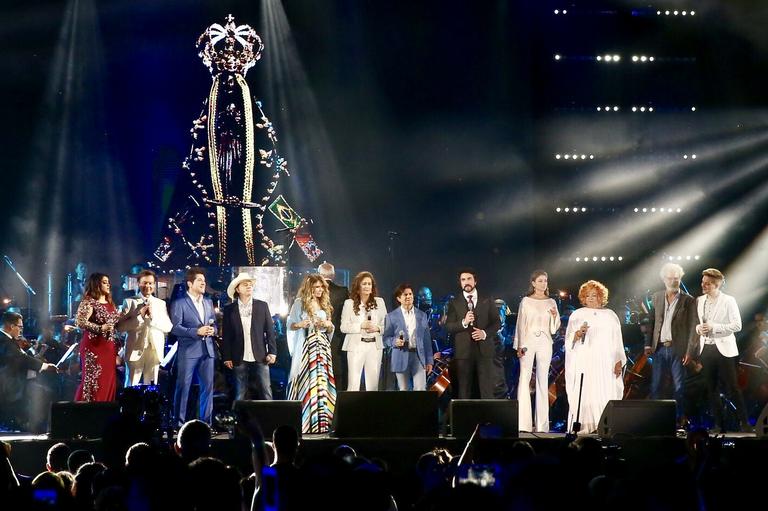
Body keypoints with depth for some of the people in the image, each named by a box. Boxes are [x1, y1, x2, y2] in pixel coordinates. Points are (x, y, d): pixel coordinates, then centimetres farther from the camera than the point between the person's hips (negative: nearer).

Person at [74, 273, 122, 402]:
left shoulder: (110, 303, 16)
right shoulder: (89, 302, -7)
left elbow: (115, 324, 23)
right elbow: (80, 322, -18)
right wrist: (100, 328, -22)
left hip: (109, 348, 7)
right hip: (94, 347, -7)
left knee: (108, 382, 6)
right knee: (93, 381, -8)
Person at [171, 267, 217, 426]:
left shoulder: (208, 302, 17)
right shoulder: (179, 303, -3)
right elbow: (175, 328, -11)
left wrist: (212, 330, -3)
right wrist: (196, 332, -18)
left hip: (207, 350, 6)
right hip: (188, 351, -6)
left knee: (208, 386, 5)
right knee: (183, 387, -2)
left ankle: (206, 422, 11)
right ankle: (179, 422, 3)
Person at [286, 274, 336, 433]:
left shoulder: (325, 304, 17)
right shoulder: (300, 303, 2)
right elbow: (290, 325, 0)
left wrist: (328, 324, 0)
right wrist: (300, 324, -19)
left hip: (323, 346, 5)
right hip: (305, 346, -5)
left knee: (322, 381, 0)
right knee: (305, 381, -10)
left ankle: (321, 421, 2)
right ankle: (304, 422, -9)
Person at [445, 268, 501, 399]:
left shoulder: (487, 302, 12)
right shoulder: (455, 304, 9)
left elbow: (497, 323, 9)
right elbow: (448, 327, 2)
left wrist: (485, 333, -9)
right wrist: (463, 323, -16)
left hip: (484, 350, 0)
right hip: (463, 351, 0)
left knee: (487, 388, -4)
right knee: (464, 390, 1)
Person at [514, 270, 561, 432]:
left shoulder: (551, 303, 11)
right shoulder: (526, 301, 5)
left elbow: (554, 328, 12)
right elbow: (520, 323, 4)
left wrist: (555, 316, -8)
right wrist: (519, 346, -3)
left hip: (545, 342, 2)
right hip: (528, 341, -2)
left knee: (543, 381, 2)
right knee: (524, 379, -9)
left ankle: (541, 424, 4)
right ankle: (523, 423, -10)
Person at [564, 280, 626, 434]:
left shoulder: (610, 316, 14)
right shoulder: (577, 315, 10)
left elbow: (617, 341, 13)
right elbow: (569, 340, 4)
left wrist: (619, 362, 3)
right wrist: (578, 333, -17)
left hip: (606, 363, 1)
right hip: (583, 362, -1)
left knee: (606, 394, -8)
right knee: (584, 394, -10)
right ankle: (583, 427, -12)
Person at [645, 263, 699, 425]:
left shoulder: (689, 300, -1)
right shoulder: (656, 298, 10)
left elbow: (693, 327, -4)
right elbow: (651, 322, 12)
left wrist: (690, 351, -10)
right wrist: (648, 344, 3)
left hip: (677, 349, -3)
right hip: (659, 348, 3)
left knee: (679, 387, 0)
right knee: (655, 386, 3)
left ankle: (680, 419, 5)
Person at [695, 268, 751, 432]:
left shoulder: (728, 301, -6)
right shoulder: (699, 301, 10)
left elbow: (737, 325, -10)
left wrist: (713, 327, -17)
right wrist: (698, 327, -3)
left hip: (723, 349, -5)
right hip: (706, 349, 5)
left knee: (732, 388, -6)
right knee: (711, 389, 6)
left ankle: (744, 423, 1)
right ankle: (718, 424, 13)